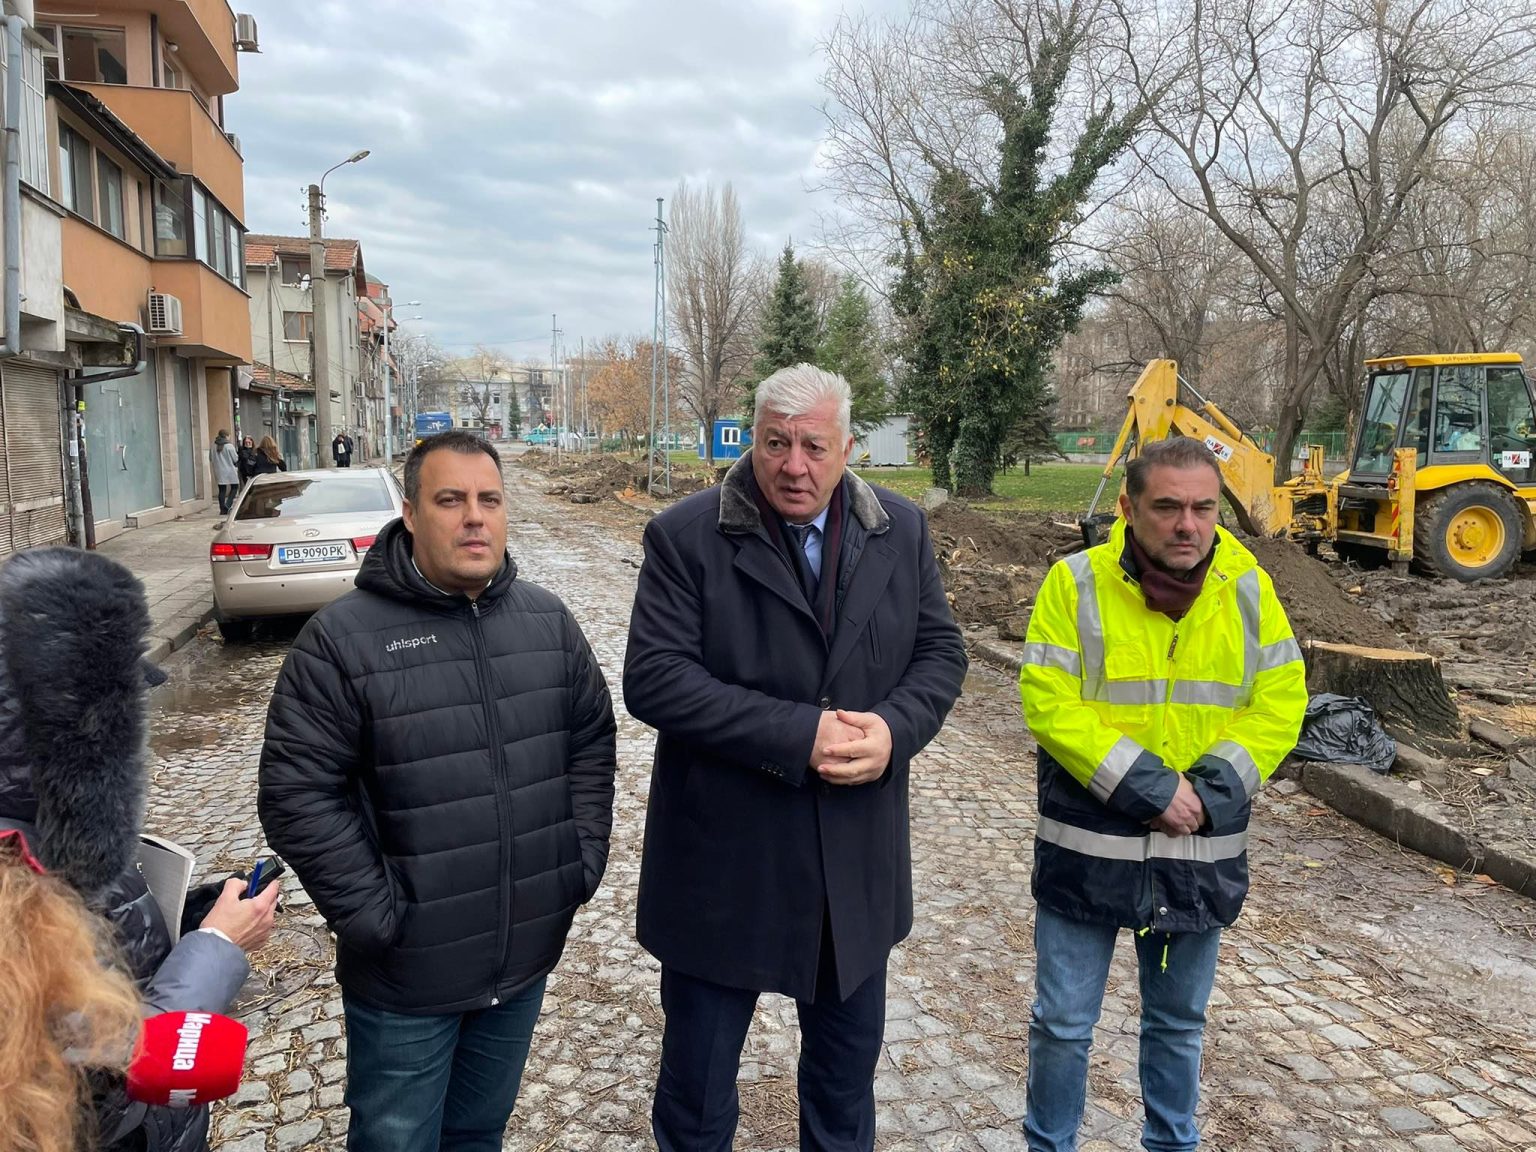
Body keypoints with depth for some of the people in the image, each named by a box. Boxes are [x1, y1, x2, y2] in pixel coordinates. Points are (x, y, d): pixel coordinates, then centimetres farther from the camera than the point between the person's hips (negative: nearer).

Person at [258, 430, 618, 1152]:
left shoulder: (548, 621, 1)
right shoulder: (343, 636, -14)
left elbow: (592, 741, 8)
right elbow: (297, 794, -15)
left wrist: (583, 860, 1)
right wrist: (374, 916, -15)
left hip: (527, 958, 4)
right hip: (406, 977, -3)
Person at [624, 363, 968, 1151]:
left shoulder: (901, 531, 1)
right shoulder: (686, 537, -12)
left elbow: (940, 651, 4)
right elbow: (653, 678, -18)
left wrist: (893, 728, -17)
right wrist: (798, 734, -24)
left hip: (857, 859, 4)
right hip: (722, 858, -3)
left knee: (849, 1056, 24)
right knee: (698, 1062, 16)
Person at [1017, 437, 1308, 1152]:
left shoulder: (1248, 587, -1)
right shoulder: (1077, 582, -10)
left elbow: (1280, 704, -2)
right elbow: (1049, 705, -15)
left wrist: (1211, 792, -14)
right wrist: (1148, 788, -20)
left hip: (1203, 852, 3)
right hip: (1087, 847, -3)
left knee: (1178, 1020, 21)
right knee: (1064, 1023, 9)